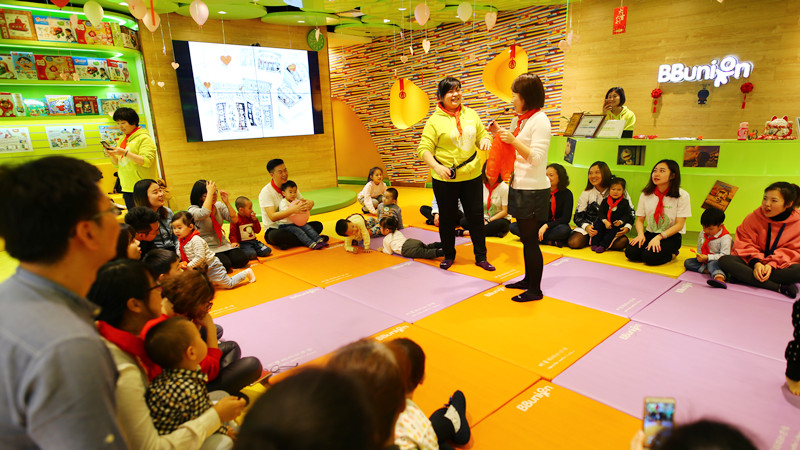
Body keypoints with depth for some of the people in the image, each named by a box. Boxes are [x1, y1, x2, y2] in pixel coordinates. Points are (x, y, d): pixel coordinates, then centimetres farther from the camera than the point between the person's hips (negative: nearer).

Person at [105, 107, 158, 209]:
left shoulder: (144, 138, -6)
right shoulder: (121, 140, 16)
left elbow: (147, 161, -18)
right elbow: (117, 165, 20)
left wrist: (125, 153, -23)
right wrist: (112, 155, 0)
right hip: (127, 189, 7)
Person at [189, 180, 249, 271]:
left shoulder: (219, 205, 5)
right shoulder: (193, 210, -11)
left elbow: (234, 220, -3)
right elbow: (205, 213, -36)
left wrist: (227, 202, -14)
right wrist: (210, 192, -27)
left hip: (223, 244, 5)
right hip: (207, 249, -5)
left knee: (242, 260, -17)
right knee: (225, 265, -28)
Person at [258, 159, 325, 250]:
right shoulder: (266, 192, -14)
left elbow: (304, 201, 4)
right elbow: (272, 217, -26)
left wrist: (310, 203, -23)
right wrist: (293, 210, -39)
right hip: (274, 229, -5)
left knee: (318, 225, -14)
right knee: (275, 235, -41)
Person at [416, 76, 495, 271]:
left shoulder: (471, 114, 7)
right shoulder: (435, 120, -7)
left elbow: (482, 135, 17)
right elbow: (424, 149, -11)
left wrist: (486, 140, -8)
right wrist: (436, 166, -29)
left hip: (471, 175, 3)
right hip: (445, 179, -3)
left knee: (476, 216, 8)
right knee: (447, 218, 9)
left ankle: (481, 257, 22)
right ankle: (449, 255, 29)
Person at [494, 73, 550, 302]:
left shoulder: (540, 120, -14)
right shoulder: (519, 119, 12)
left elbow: (536, 158, -21)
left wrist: (513, 140, -28)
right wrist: (501, 133, 9)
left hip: (533, 190, -9)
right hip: (519, 187, 9)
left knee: (531, 240, -1)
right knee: (525, 239, 18)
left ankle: (535, 289, 11)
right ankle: (528, 279, 31)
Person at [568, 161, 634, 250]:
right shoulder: (587, 193, 2)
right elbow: (578, 216, 1)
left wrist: (627, 227, -16)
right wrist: (586, 226, -21)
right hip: (590, 226, 0)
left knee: (622, 242, -31)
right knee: (573, 243, -28)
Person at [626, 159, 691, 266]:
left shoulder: (682, 196, -8)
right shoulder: (646, 194, 3)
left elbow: (679, 225, -11)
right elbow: (640, 220, 6)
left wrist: (659, 237, -24)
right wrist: (641, 234, -16)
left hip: (671, 236, -4)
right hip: (650, 233, 4)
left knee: (650, 257, -30)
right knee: (630, 252, -24)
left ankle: (672, 254, 3)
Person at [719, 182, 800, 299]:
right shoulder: (754, 218, -1)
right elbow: (745, 244, -3)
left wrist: (772, 264, -22)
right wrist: (756, 262, -22)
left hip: (779, 266, -1)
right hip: (751, 263, 1)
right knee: (724, 261, -31)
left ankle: (743, 277, -31)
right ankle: (780, 287, -34)